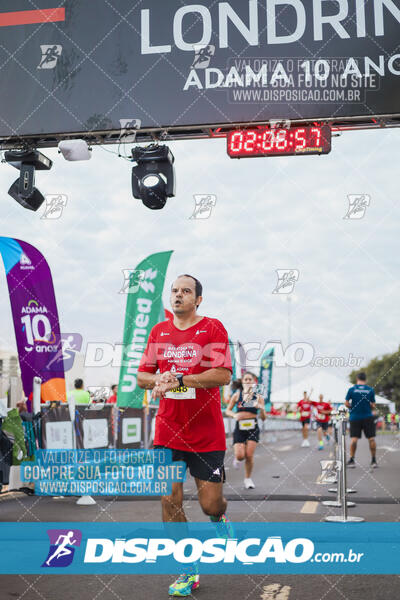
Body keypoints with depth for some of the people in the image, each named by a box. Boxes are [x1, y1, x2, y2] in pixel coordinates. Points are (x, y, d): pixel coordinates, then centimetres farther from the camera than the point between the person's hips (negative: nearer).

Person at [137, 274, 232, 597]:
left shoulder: (213, 328, -5)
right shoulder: (159, 331, 9)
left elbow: (223, 375, -16)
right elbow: (142, 376, 11)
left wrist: (178, 380, -20)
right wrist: (159, 380, -11)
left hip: (207, 434, -3)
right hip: (168, 432, 3)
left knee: (210, 504, 1)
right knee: (170, 500, -2)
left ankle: (221, 517, 40)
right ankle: (189, 571, 14)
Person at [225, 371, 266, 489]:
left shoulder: (258, 397, 1)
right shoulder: (237, 395, 2)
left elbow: (263, 418, 2)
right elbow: (227, 411, 7)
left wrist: (262, 409, -19)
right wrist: (234, 415, -14)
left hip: (253, 427, 0)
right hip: (240, 427, 0)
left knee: (249, 455, -5)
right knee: (240, 455, -11)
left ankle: (248, 478, 17)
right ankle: (237, 458, 28)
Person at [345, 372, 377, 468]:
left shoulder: (351, 389, -3)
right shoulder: (370, 390, -1)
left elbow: (347, 403, -4)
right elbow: (373, 405, -1)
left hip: (355, 417, 0)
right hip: (368, 417, 0)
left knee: (354, 439, 3)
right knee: (371, 438, 5)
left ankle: (351, 460, 5)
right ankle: (374, 461, 7)